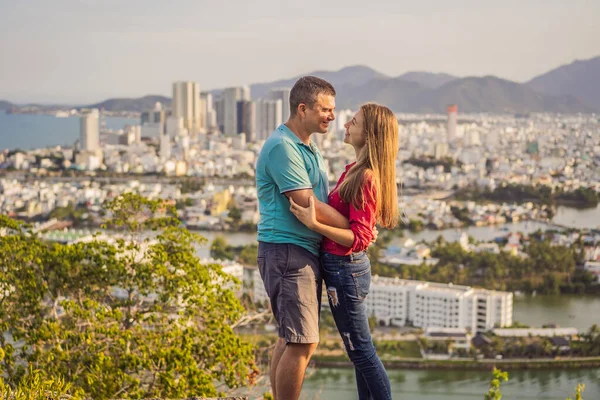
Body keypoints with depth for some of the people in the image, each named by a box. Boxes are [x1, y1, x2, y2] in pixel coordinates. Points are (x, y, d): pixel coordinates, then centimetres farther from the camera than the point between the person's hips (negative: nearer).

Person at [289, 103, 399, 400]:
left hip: (345, 269, -10)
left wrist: (314, 224, -33)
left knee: (361, 350, 0)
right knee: (360, 348, 16)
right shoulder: (355, 170, 8)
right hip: (345, 266, 10)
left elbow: (359, 238, -25)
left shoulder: (365, 177, -21)